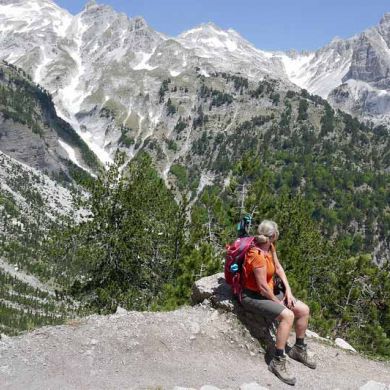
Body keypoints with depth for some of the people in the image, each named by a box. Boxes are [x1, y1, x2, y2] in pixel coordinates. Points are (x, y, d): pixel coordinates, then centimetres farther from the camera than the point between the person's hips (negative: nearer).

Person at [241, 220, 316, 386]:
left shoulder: (270, 246, -2)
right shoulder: (258, 255, -30)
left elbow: (278, 267, 9)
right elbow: (262, 287, -26)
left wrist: (288, 290, -1)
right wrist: (278, 302, -12)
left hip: (269, 292, 9)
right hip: (254, 296, -9)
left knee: (304, 310, 4)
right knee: (287, 315, -29)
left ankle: (299, 349, 25)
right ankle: (278, 361, -17)